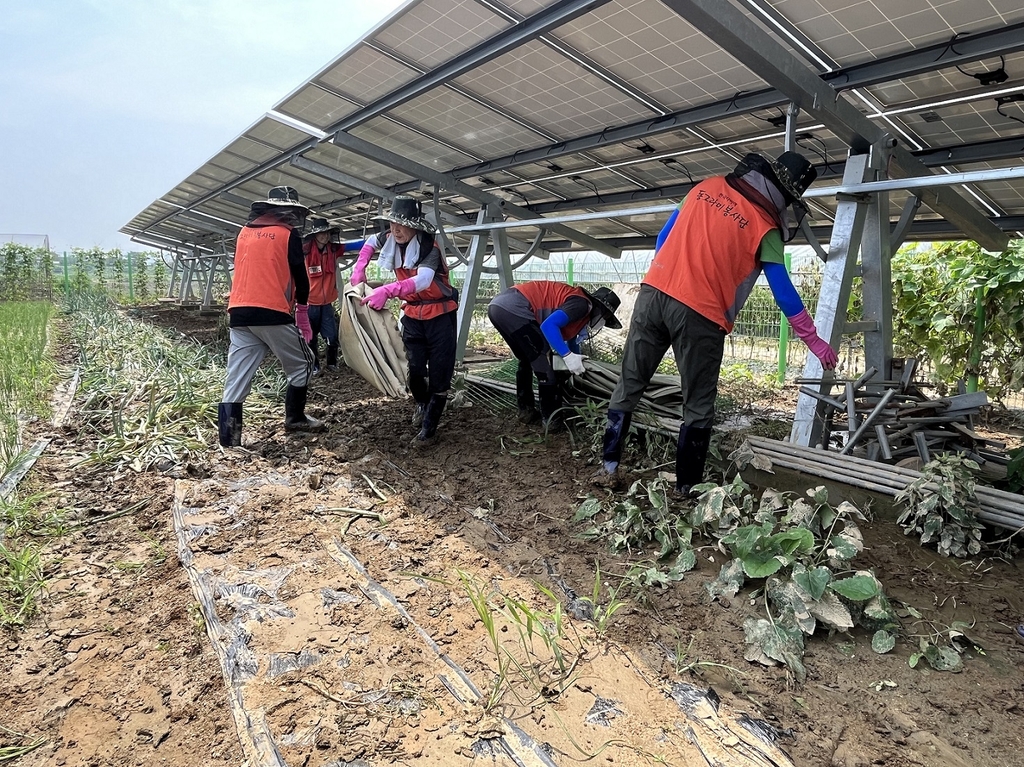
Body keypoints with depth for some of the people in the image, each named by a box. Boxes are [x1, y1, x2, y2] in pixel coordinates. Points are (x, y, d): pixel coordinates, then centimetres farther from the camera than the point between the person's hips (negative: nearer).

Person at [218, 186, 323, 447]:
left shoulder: (245, 232, 18)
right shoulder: (288, 234, 0)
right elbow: (300, 276, 2)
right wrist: (302, 311, 16)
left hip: (239, 313, 6)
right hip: (272, 313, -5)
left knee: (237, 379, 4)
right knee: (301, 364, 15)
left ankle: (228, 441, -1)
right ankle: (295, 418, 20)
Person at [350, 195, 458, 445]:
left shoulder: (429, 247, -25)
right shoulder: (390, 240, -6)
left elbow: (422, 280, -43)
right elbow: (371, 242, 18)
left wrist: (387, 291, -55)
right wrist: (359, 268, 2)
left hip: (440, 314, -5)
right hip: (412, 313, 5)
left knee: (439, 372, -5)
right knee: (414, 367, 2)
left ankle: (428, 429, 4)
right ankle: (421, 403, 34)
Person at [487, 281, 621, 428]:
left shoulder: (576, 305, 26)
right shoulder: (582, 304, -3)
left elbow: (571, 337, 42)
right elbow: (548, 325, -15)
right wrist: (568, 356, -13)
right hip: (514, 308, -10)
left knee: (527, 360, 25)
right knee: (544, 360, -1)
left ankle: (526, 410, 31)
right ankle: (552, 418, 7)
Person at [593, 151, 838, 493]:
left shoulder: (707, 186, 13)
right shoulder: (764, 228, 0)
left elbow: (664, 237, 16)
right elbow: (783, 291, 2)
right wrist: (814, 340, 10)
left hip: (653, 294, 4)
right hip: (699, 315, -4)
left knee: (629, 385, 12)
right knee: (698, 407, 9)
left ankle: (608, 468, 15)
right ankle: (687, 487, 15)